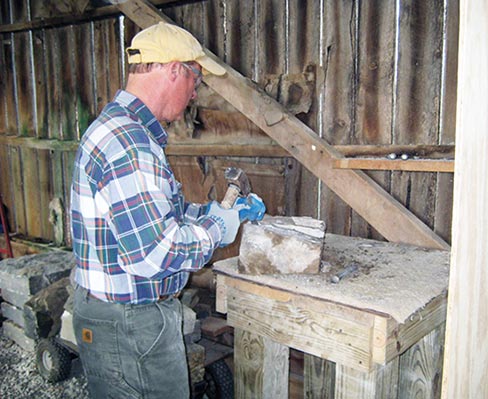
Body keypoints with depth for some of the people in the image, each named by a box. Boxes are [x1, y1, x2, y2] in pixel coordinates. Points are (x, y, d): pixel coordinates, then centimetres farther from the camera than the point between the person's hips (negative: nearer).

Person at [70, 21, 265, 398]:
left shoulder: (119, 127, 11)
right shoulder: (127, 141, -25)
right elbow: (155, 253, -30)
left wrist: (218, 209, 11)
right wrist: (223, 224, -15)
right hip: (130, 327, -10)